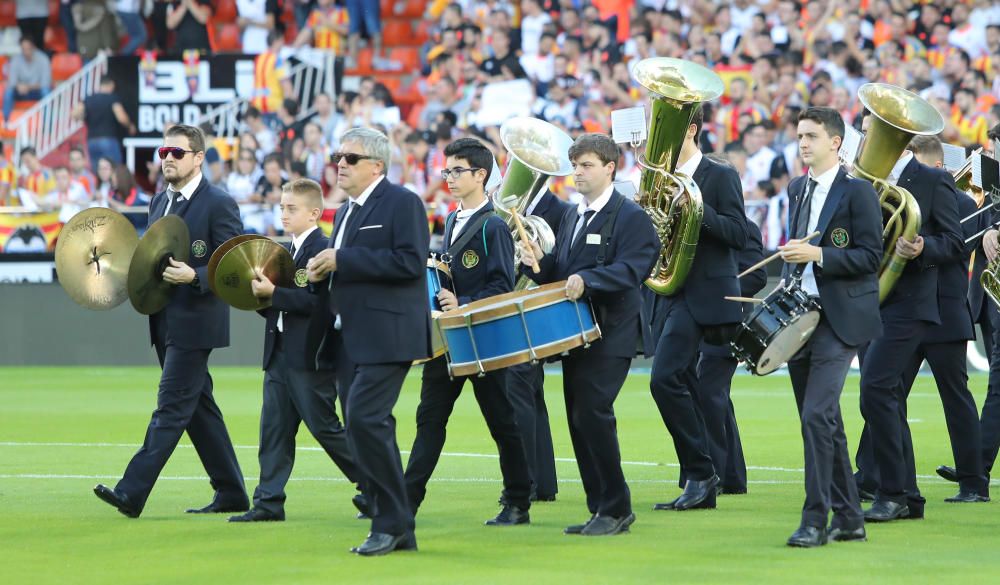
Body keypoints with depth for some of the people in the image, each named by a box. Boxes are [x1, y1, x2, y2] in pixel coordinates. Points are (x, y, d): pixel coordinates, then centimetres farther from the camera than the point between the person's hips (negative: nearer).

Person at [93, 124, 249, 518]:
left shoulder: (218, 204, -10)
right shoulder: (160, 203, 15)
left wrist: (194, 277, -25)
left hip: (195, 322, -9)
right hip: (166, 321, 9)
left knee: (172, 407, -10)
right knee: (199, 407, 11)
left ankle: (132, 493, -16)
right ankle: (231, 493, 18)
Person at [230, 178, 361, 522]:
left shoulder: (323, 250, -11)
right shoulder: (287, 252, 17)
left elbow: (317, 302, -20)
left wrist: (274, 293, -21)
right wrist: (261, 295, 0)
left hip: (310, 356, -9)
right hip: (280, 353, 9)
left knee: (324, 427, -3)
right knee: (274, 428, 4)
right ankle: (269, 502, 4)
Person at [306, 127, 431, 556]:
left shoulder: (402, 203, -6)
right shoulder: (347, 215, 21)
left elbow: (411, 262, -18)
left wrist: (342, 261, -17)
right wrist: (324, 272, 5)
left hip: (386, 336, -9)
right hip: (351, 340, 9)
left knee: (365, 419, -19)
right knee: (361, 428, 7)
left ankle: (391, 523, -11)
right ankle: (394, 530, 12)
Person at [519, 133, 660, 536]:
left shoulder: (630, 217, -7)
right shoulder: (572, 217, 19)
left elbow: (629, 270, -20)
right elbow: (559, 273, 19)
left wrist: (586, 280, -32)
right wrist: (538, 262, -2)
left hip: (610, 335, -8)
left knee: (592, 414, -15)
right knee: (579, 420, 7)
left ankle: (616, 509, -7)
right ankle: (600, 509, 13)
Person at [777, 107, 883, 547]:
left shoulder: (857, 191, -8)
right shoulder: (797, 190, 14)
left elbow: (870, 256, -12)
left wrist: (818, 255, -21)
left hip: (840, 318, -8)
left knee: (818, 415, -16)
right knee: (821, 420, 10)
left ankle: (815, 520, -14)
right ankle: (848, 518, 17)